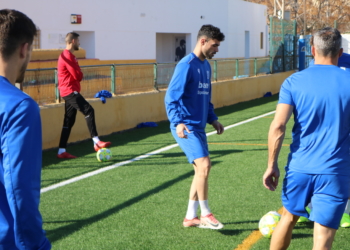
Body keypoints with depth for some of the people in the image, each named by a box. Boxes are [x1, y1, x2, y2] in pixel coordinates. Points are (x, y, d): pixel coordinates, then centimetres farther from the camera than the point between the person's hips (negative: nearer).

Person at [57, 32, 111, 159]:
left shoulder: (67, 55, 20)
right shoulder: (67, 56, -14)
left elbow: (76, 75, 21)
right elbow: (78, 76, -17)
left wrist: (78, 74, 1)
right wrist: (80, 73, 3)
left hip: (69, 92, 11)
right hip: (70, 91, -11)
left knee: (69, 121, 9)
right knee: (88, 110, -19)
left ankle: (62, 151, 11)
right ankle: (96, 141, -25)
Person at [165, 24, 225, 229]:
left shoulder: (206, 66, 14)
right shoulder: (186, 65, -13)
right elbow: (171, 97, -18)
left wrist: (213, 119, 18)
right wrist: (178, 122, -29)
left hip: (198, 127, 9)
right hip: (186, 127, -9)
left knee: (202, 169, 10)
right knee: (204, 165, -17)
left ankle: (190, 217, 19)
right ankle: (205, 214, -6)